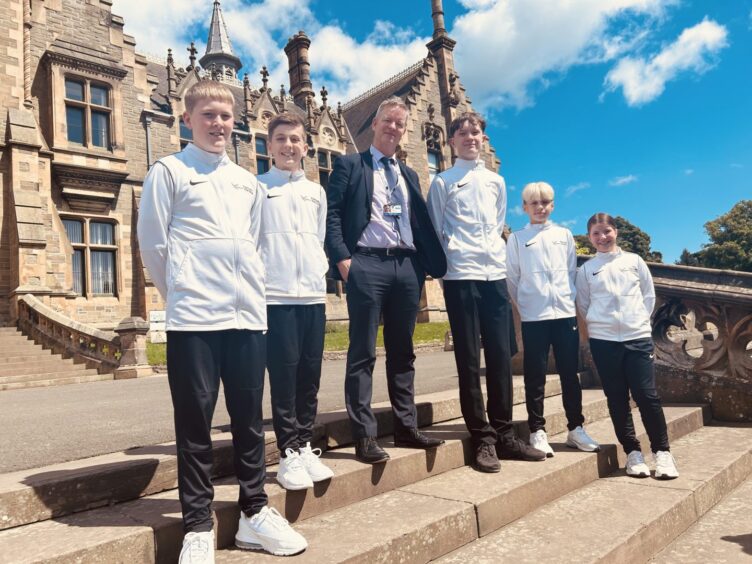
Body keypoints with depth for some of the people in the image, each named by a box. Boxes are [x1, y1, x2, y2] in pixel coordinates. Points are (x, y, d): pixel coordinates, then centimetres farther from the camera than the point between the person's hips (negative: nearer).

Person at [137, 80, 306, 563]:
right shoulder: (168, 172, 3)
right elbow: (153, 244, 1)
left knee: (249, 416, 11)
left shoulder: (249, 182, 17)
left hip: (249, 313, 5)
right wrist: (183, 294, 6)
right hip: (195, 316, -4)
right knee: (195, 419, 3)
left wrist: (251, 291, 13)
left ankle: (254, 511, 25)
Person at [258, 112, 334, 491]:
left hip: (313, 294, 4)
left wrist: (321, 270, 8)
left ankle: (305, 446, 19)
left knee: (310, 374, 6)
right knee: (283, 373, -3)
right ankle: (289, 453, 9)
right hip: (275, 294, -4)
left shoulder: (316, 191, 18)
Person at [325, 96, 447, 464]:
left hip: (407, 266, 6)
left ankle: (406, 428, 20)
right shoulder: (349, 165, 7)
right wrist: (342, 258, -14)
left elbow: (422, 222, 20)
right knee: (362, 353, -2)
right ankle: (364, 436, 4)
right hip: (367, 264, -5)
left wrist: (437, 264, 9)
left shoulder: (409, 175, 23)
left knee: (403, 352, 10)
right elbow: (331, 213, -3)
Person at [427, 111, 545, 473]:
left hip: (495, 274, 4)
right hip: (460, 277, -4)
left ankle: (503, 433, 16)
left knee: (501, 356, 5)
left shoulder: (496, 181, 17)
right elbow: (434, 230, 4)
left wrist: (495, 252, 12)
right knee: (469, 359, -1)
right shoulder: (442, 182, 5)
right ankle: (482, 438, 7)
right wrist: (444, 265, -2)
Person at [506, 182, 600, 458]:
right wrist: (524, 305, 3)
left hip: (565, 313, 3)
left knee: (569, 373, 8)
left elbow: (572, 271, 13)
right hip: (533, 317, -2)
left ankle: (575, 428, 20)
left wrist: (568, 298, 8)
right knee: (535, 375, 2)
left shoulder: (564, 235, 11)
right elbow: (511, 277, 4)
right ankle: (537, 431, 11)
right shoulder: (517, 239, 3)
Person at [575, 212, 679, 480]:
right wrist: (600, 323, 0)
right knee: (617, 398, 5)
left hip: (638, 337, 0)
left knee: (647, 395, -2)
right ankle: (632, 452, 15)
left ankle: (662, 452, 12)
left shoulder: (634, 261, 8)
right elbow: (583, 305, 9)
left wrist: (639, 319, 2)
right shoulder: (586, 269, 6)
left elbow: (649, 295, 11)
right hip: (603, 341, 0)